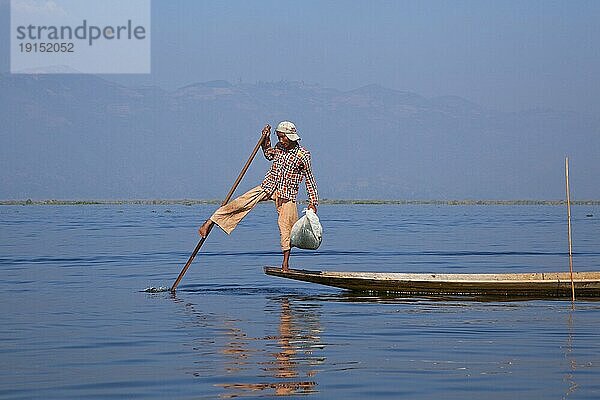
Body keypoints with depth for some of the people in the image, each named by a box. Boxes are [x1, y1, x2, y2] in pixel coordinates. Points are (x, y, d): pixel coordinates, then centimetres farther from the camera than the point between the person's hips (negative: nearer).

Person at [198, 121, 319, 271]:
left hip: (287, 194, -4)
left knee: (286, 226, -9)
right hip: (268, 186, 4)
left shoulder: (303, 155, -11)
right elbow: (268, 155, 28)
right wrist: (266, 139, 12)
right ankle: (210, 222, -10)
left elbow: (309, 180, -6)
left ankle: (285, 263, 1)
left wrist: (313, 202, -9)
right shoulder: (279, 147, 4)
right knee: (240, 203, -11)